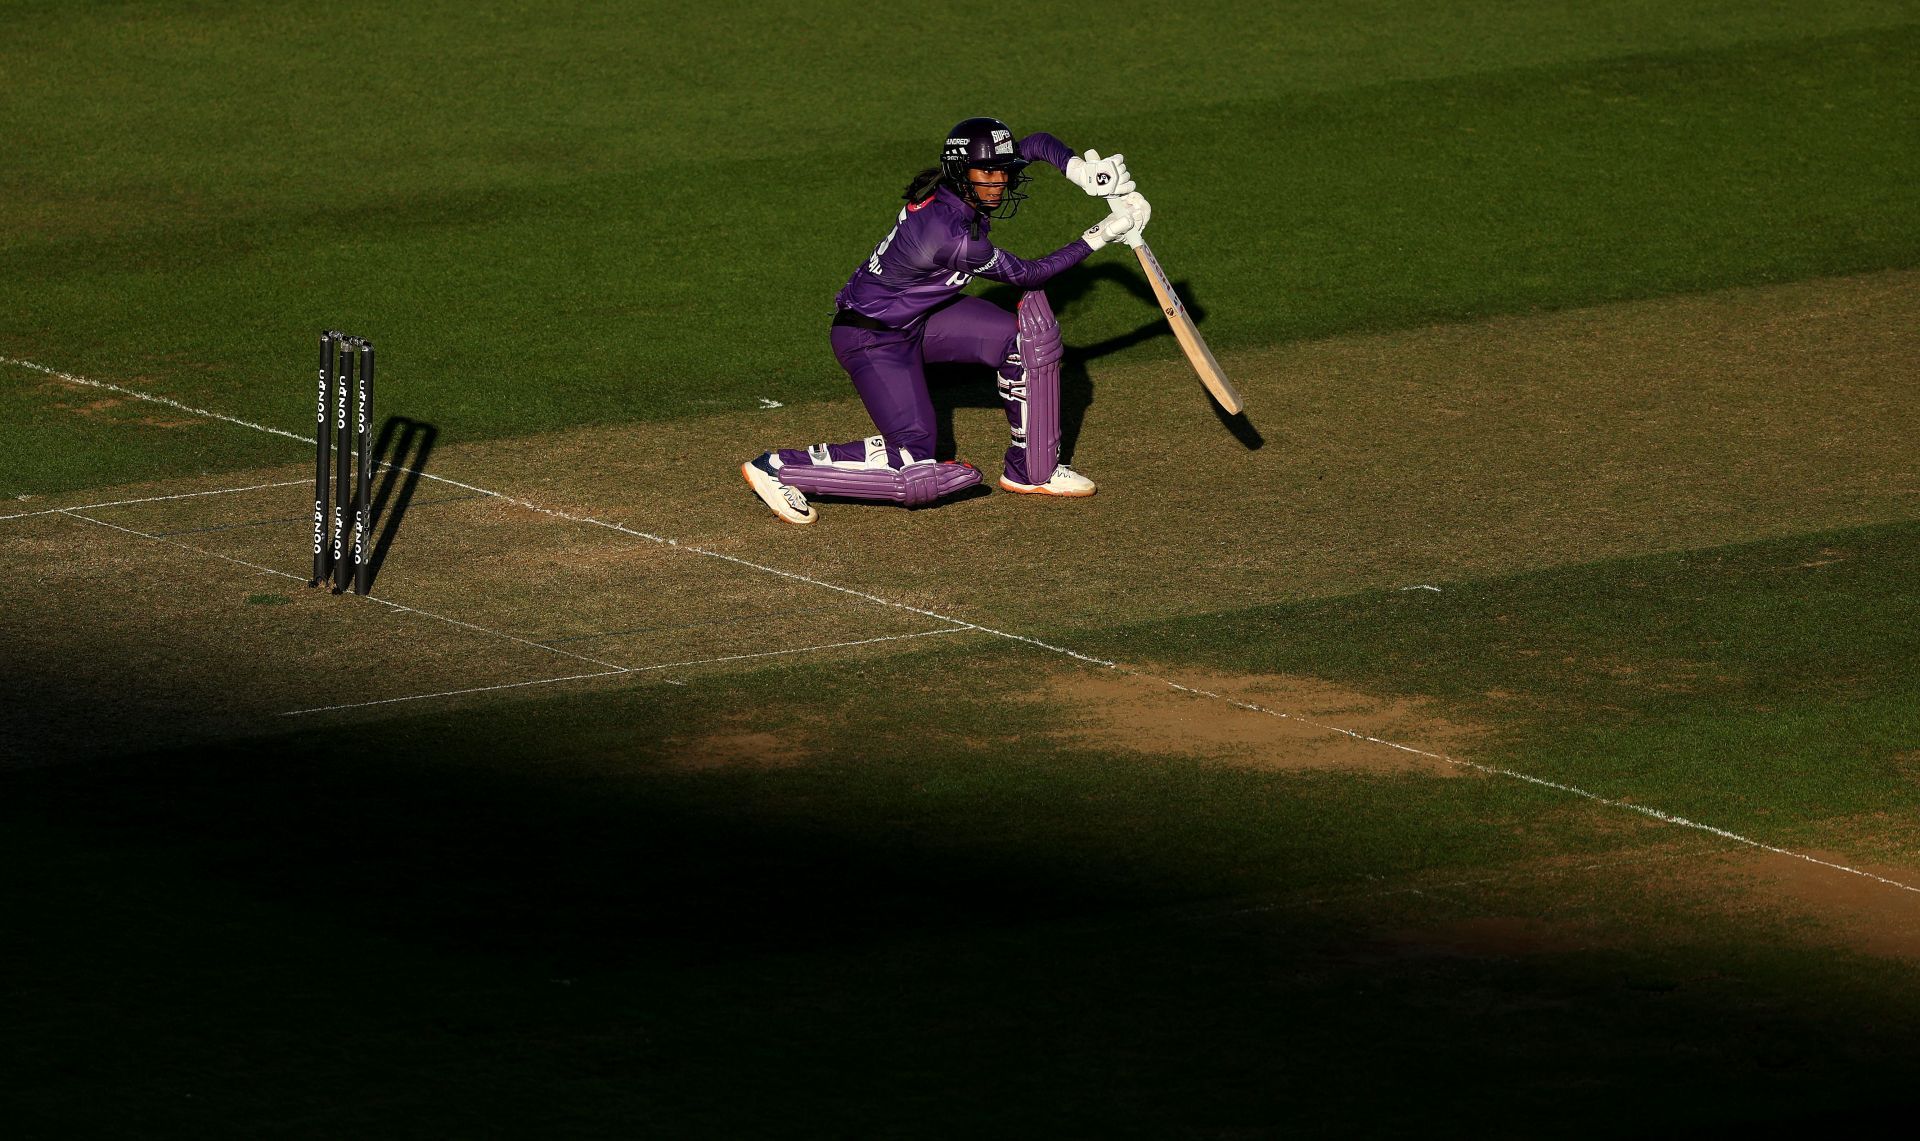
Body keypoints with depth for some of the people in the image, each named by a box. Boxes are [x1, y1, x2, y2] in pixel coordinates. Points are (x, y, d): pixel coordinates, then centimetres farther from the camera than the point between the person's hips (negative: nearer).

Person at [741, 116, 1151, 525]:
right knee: (916, 473, -15)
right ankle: (778, 468, -4)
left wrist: (1087, 175, -13)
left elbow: (1039, 145, 6)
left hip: (920, 315, 9)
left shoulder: (959, 189, -9)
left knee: (1031, 334, -2)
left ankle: (1031, 471, 13)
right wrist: (1101, 234, -13)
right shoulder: (951, 235, -33)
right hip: (875, 339, -9)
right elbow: (1028, 275, -18)